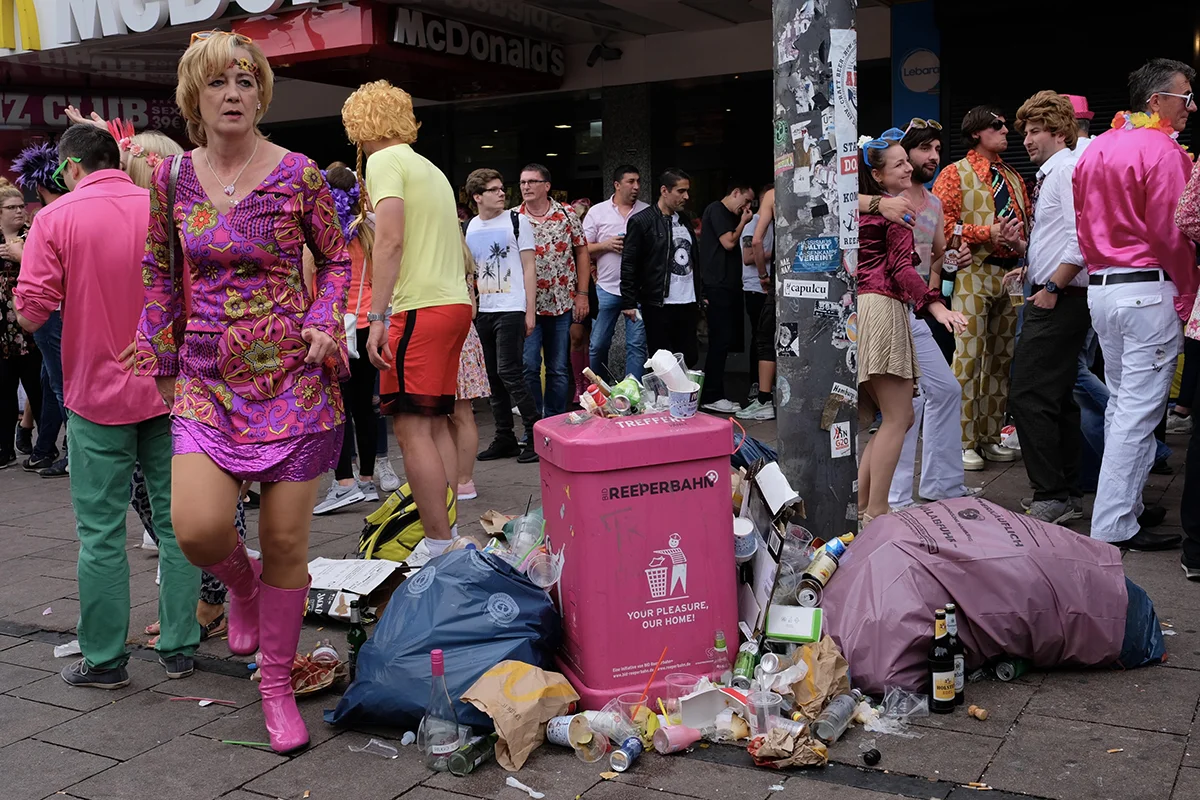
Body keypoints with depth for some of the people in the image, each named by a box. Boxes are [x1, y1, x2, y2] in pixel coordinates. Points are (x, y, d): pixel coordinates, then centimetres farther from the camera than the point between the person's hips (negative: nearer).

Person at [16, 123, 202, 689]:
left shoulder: (57, 218, -7)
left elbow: (31, 313, -11)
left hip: (98, 394, -2)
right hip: (169, 389, 3)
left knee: (101, 532, 6)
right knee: (175, 520, 10)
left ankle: (105, 659, 14)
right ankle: (179, 648, 16)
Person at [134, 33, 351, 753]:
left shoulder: (299, 174, -2)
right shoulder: (173, 177, 5)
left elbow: (337, 258, 9)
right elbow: (161, 278, 13)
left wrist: (326, 323, -8)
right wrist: (161, 364, 12)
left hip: (292, 376, -2)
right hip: (207, 378, 2)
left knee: (286, 540, 2)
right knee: (197, 528, -15)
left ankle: (277, 680, 23)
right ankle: (243, 582, 25)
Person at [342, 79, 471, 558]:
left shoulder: (385, 160, -4)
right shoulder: (430, 168, 23)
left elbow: (390, 239, -17)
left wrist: (377, 316, -19)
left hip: (420, 308, -9)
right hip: (455, 303, 9)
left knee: (411, 427, -8)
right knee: (435, 423, 12)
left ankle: (439, 548, -9)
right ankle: (450, 534, 15)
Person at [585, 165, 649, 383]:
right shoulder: (597, 212, 4)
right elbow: (583, 250, 4)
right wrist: (606, 245, -11)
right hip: (607, 288, 0)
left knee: (637, 344, 0)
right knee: (598, 345, 5)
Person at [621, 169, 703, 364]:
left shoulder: (685, 220, 14)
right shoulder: (640, 221, -6)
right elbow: (628, 264, -8)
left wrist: (701, 294, 16)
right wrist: (628, 302, -12)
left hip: (688, 303, 6)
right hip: (658, 305, -6)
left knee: (690, 359, 6)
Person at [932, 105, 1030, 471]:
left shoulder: (1013, 177, 20)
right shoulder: (955, 175, 1)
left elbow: (1028, 221, 19)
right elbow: (942, 225, -8)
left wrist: (1021, 241, -4)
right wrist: (988, 233, -16)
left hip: (1011, 273, 7)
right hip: (974, 273, -6)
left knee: (1002, 358, 9)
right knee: (969, 358, -8)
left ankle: (990, 438, 18)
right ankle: (964, 443, -2)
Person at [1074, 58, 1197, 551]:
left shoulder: (1095, 149, 14)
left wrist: (1102, 269, 17)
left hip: (1100, 288, 9)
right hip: (1147, 290, -9)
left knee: (1121, 403, 17)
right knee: (1139, 411, -5)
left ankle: (1125, 505, 25)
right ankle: (1115, 526, -2)